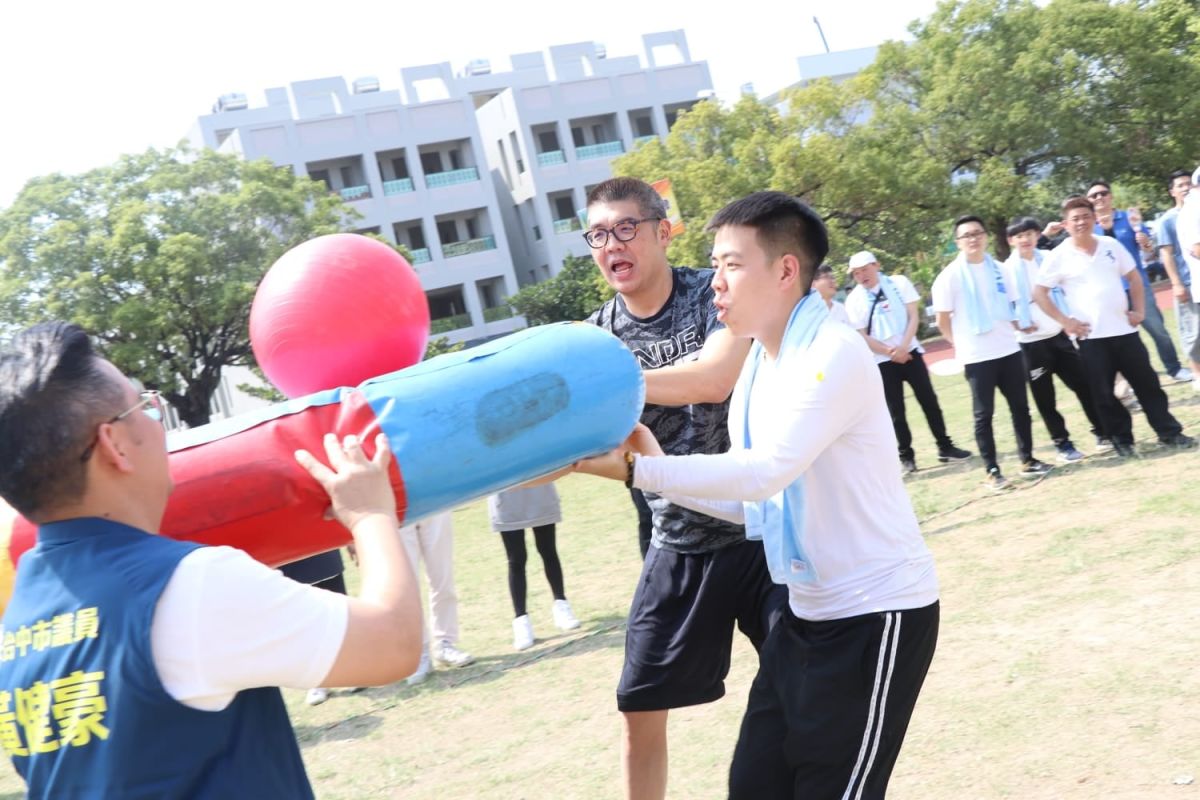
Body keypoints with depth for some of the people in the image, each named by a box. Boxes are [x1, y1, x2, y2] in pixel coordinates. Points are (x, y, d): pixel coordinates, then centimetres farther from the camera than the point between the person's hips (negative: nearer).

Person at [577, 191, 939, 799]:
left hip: (877, 612, -8)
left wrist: (634, 471, -28)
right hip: (807, 612, 9)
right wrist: (659, 468, -3)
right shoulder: (756, 367, 8)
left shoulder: (835, 353, -19)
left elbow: (763, 474, -29)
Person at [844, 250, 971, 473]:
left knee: (929, 400, 5)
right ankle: (906, 455, 12)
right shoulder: (854, 300, -6)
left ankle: (945, 447, 15)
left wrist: (903, 346, -15)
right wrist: (890, 352, -14)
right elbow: (861, 337, -7)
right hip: (882, 360, -1)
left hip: (909, 351, 1)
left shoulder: (899, 283, -2)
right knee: (895, 409, 2)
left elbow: (913, 316, -3)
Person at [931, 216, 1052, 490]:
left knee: (1020, 406, 12)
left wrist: (1014, 327, 12)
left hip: (1009, 349, 5)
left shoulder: (998, 269, 6)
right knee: (983, 414, 2)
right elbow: (943, 320, -5)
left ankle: (1027, 460, 25)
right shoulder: (950, 275, -9)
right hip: (976, 356, -5)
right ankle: (992, 471, 10)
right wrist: (964, 345, 0)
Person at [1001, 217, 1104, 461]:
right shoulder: (1007, 269, -7)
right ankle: (1062, 444, 14)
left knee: (1084, 384, 7)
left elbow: (1062, 289, 15)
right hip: (1031, 341, -4)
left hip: (1059, 334, 4)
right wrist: (1019, 325, -16)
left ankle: (1102, 432, 21)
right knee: (1045, 397, 3)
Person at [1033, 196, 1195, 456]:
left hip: (1124, 329, 3)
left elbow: (1134, 278, 14)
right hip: (1091, 336, -3)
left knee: (1147, 383, 9)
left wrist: (1139, 310, 3)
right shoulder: (1059, 256, -6)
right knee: (1103, 393, 3)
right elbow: (1039, 292, -5)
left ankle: (1169, 432, 19)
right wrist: (1064, 321, -11)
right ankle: (1121, 439, 16)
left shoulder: (1111, 245, 5)